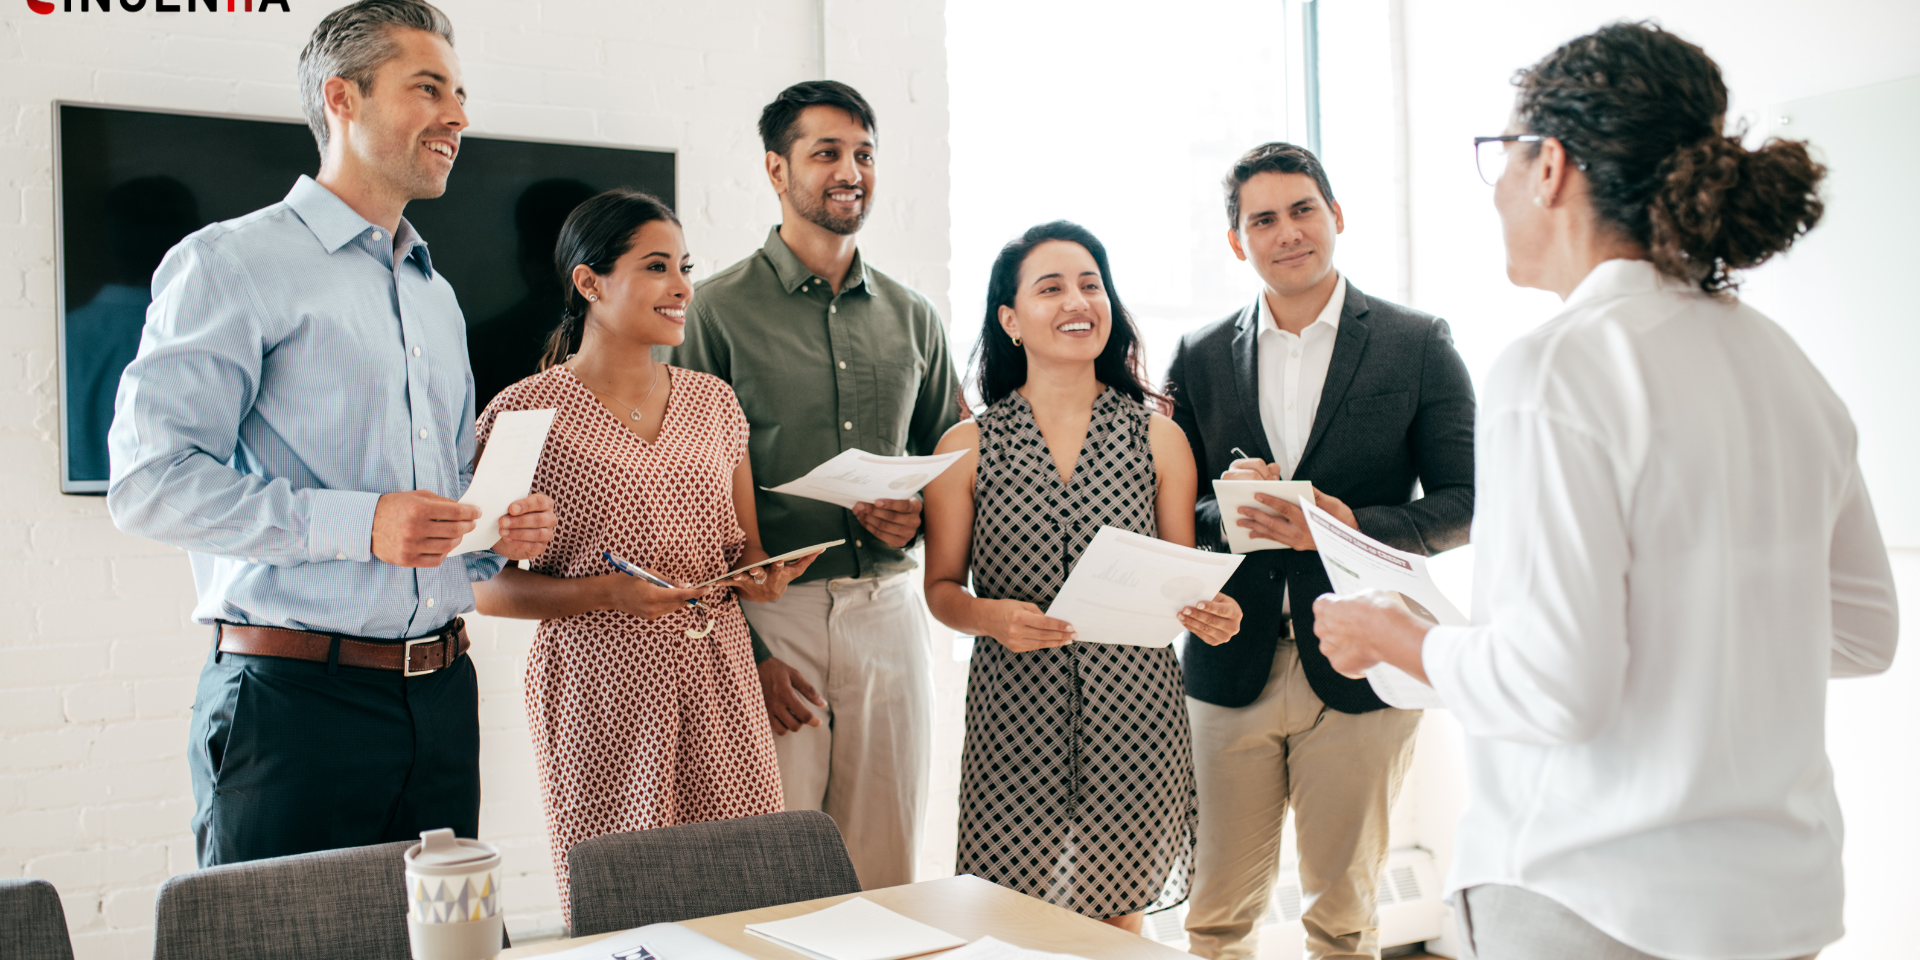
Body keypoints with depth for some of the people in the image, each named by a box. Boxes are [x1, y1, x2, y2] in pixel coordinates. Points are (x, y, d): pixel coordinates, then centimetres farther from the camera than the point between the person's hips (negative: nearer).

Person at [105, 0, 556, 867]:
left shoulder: (437, 297, 22)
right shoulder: (232, 263, -2)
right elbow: (150, 482, -13)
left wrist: (505, 531, 5)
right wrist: (356, 524, -20)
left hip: (440, 693, 7)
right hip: (296, 696, -6)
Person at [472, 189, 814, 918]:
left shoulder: (713, 401, 11)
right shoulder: (525, 414, -4)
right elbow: (482, 586, -4)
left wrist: (761, 578, -3)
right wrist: (605, 593, -17)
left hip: (720, 682, 4)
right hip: (600, 692, -4)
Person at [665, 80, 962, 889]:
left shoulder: (911, 316, 13)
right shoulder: (719, 311, -1)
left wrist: (917, 514, -2)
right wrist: (741, 652, -10)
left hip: (889, 609, 4)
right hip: (771, 612, -4)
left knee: (886, 877, 10)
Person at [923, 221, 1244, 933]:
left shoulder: (1159, 439, 5)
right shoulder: (967, 447, 2)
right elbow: (942, 587, 5)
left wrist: (1211, 615, -13)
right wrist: (993, 617, -15)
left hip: (1132, 711, 1)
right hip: (1013, 711, -1)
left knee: (1119, 916, 10)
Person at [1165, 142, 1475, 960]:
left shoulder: (1417, 345, 1)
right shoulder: (1199, 357, 8)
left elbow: (1465, 503, -1)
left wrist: (1359, 529, -18)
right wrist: (1223, 513, -13)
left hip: (1357, 669, -1)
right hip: (1230, 668, 2)